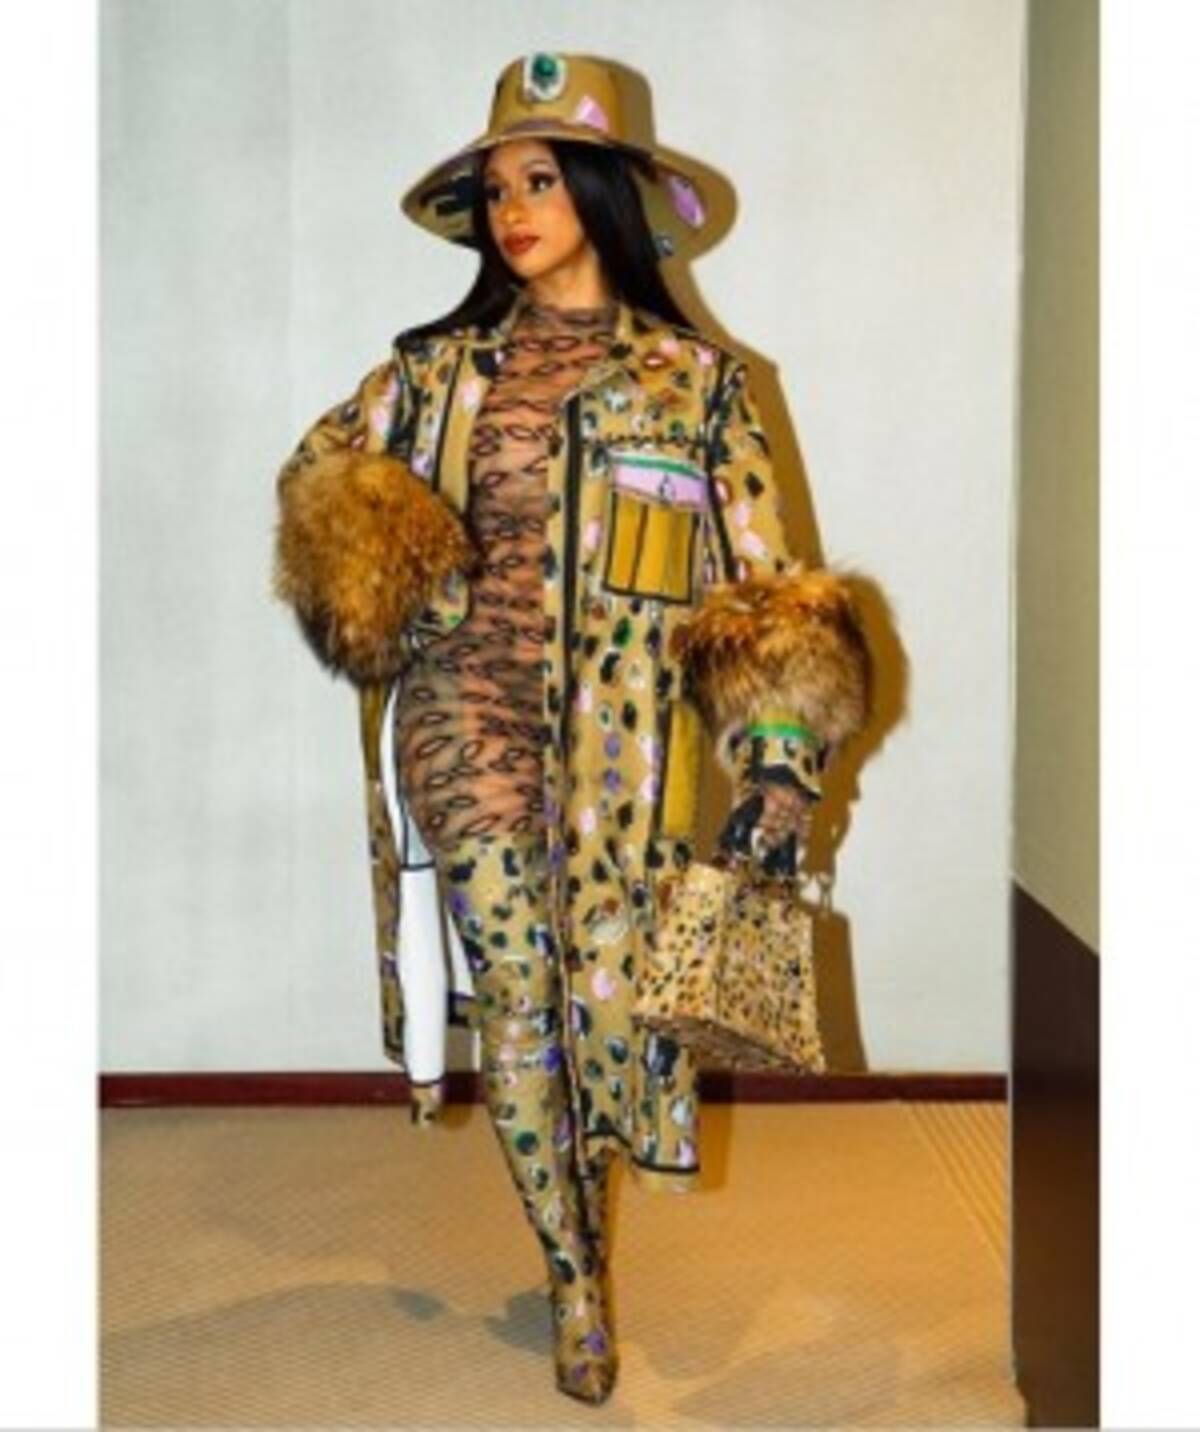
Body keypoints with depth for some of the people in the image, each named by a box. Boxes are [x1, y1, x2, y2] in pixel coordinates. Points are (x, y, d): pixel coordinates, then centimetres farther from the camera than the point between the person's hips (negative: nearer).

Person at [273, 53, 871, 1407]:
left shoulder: (696, 377, 6)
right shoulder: (438, 367, 10)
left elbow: (763, 575, 4)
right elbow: (318, 472, 16)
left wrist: (784, 758, -5)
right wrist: (366, 569, -6)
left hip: (626, 725, -1)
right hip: (467, 706, 1)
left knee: (607, 990, -1)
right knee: (513, 992, -3)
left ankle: (580, 1224, 29)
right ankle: (575, 1276, 14)